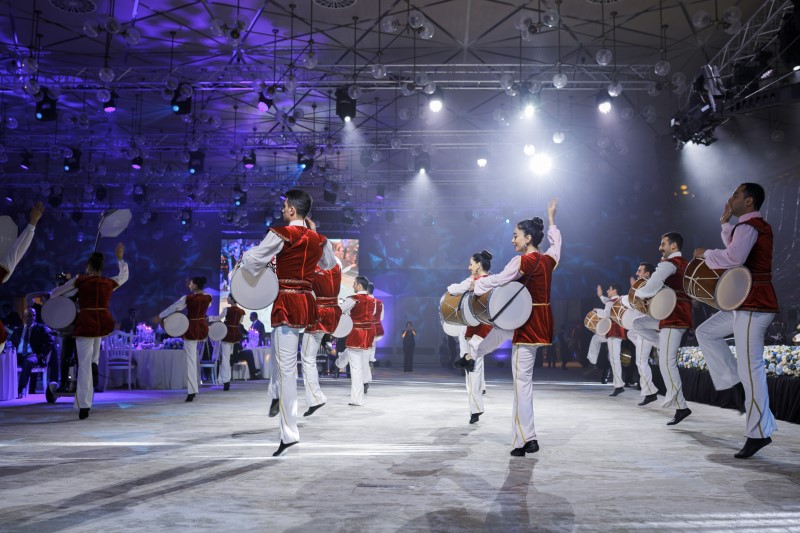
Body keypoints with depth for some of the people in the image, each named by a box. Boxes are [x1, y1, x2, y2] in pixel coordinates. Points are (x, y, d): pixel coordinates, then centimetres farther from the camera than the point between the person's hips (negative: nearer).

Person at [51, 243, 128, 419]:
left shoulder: (80, 280, 1)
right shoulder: (109, 283, 8)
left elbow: (55, 293, 9)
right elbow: (124, 275, 29)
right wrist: (120, 258, 39)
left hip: (86, 324, -3)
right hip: (105, 325, 3)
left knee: (84, 365, 1)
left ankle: (84, 408, 0)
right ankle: (94, 362, 19)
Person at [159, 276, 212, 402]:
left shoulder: (187, 298, -12)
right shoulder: (208, 298, -1)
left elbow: (172, 308, 0)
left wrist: (160, 316, 15)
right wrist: (191, 288, 23)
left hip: (191, 330, -4)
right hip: (203, 329, 4)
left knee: (191, 360, 0)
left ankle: (191, 393, 2)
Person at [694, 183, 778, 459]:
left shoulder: (748, 226, -15)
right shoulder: (757, 226, 17)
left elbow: (733, 258, -31)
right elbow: (736, 249, 32)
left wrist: (706, 254, -14)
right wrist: (725, 223, 24)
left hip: (753, 305, -10)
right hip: (745, 302, 10)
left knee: (750, 367, -9)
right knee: (706, 332, 16)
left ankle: (759, 433, -4)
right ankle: (736, 383, 12)